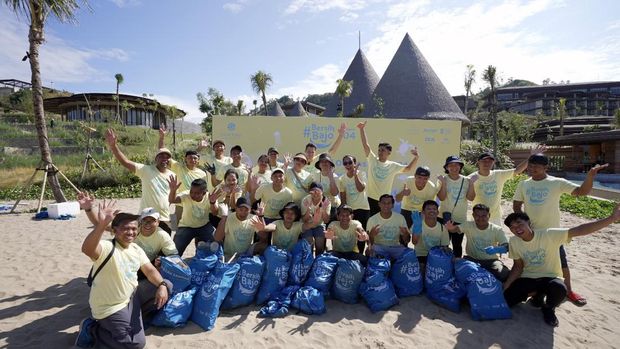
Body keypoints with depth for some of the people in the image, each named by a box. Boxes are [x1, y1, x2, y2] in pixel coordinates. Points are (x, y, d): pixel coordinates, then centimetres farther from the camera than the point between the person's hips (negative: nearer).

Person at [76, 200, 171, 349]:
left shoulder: (136, 249, 0)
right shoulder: (107, 247, -25)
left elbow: (150, 270, -1)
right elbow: (87, 249, -48)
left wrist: (162, 285, -20)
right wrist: (102, 224, -62)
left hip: (130, 298, 7)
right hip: (109, 307, -7)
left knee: (166, 285, 7)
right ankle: (91, 329, 12)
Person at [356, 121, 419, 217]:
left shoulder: (393, 165, 4)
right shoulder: (372, 160, -1)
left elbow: (408, 168, 9)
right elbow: (365, 145, -8)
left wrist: (415, 157, -4)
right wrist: (362, 129, -15)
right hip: (371, 198, -1)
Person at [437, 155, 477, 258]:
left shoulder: (466, 180, 0)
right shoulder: (443, 180, -7)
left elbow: (470, 197, -8)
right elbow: (441, 197, -17)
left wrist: (471, 183, -16)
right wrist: (443, 183, -24)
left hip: (460, 218, 3)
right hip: (445, 217, -3)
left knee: (457, 244, 15)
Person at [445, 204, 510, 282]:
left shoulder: (497, 230, -9)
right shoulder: (468, 225, -9)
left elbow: (506, 247, -16)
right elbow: (456, 229, -26)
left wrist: (496, 249, -40)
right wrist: (451, 228, -52)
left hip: (490, 260, 1)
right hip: (472, 259, 0)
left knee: (505, 274, -27)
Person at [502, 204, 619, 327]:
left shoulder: (549, 234, -20)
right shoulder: (514, 242, -9)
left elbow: (579, 231, -28)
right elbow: (518, 267, -1)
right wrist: (505, 286, -10)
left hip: (549, 277, -3)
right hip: (527, 278, 3)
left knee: (560, 289, -39)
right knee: (504, 300, -13)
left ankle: (548, 308, 0)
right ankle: (538, 294, 18)